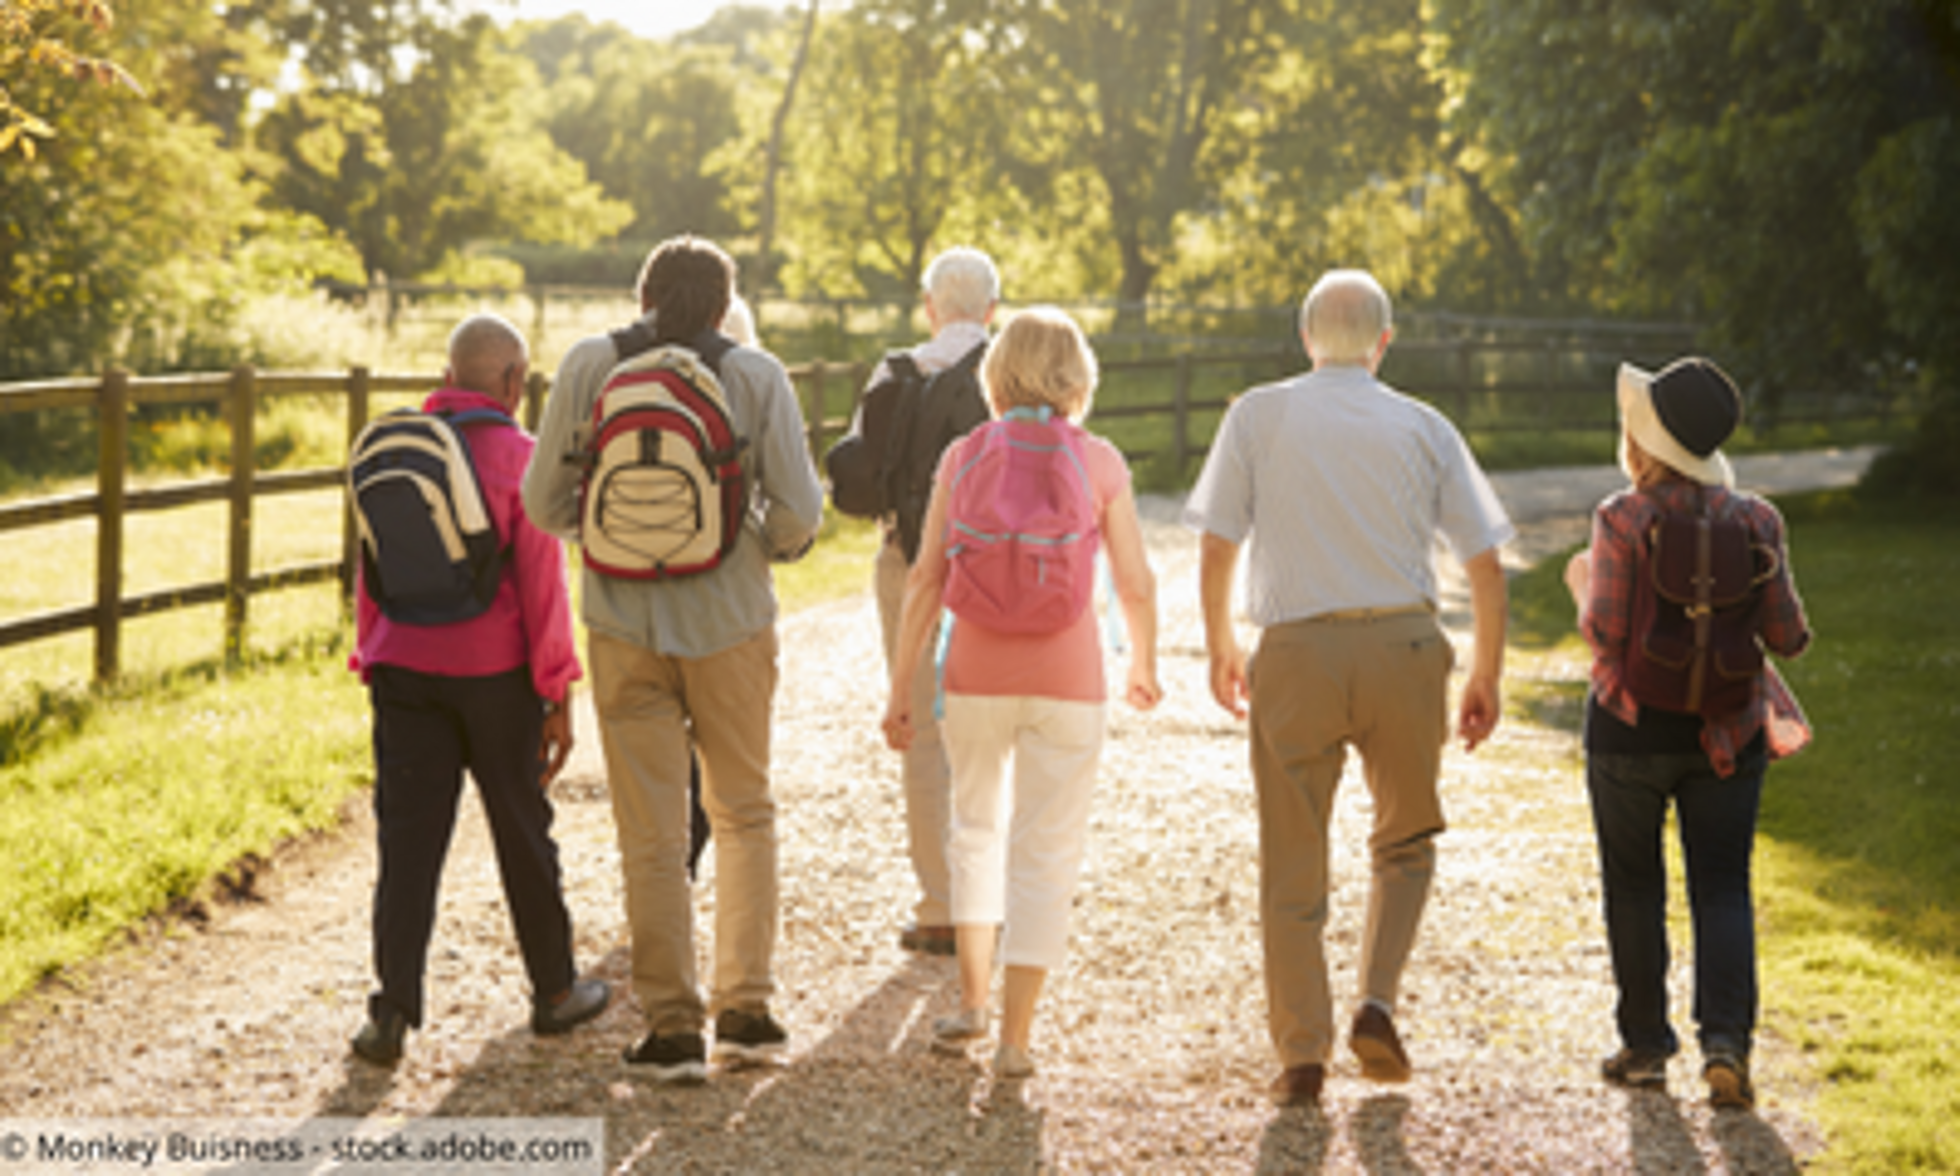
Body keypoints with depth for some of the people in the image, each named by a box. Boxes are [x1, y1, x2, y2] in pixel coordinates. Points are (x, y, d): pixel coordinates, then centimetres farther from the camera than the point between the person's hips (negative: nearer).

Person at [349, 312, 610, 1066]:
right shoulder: (518, 457, -9)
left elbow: (370, 573, 9)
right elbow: (542, 585, -9)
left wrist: (372, 662, 18)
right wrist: (560, 696, -4)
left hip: (405, 671, 3)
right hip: (494, 672, -3)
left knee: (407, 837, 1)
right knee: (522, 834, 11)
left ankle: (392, 1010, -7)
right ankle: (554, 991, 24)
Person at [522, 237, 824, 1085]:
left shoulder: (589, 365, -3)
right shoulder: (756, 375, -5)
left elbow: (542, 499, 0)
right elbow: (798, 511, -8)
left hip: (626, 624, 0)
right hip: (731, 618, 0)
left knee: (652, 833, 7)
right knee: (744, 814, 17)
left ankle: (672, 1026, 8)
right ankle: (746, 1008, 14)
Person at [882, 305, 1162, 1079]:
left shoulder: (965, 456, -1)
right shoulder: (1099, 463, -2)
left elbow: (926, 579, -3)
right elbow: (1135, 584, 1)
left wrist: (903, 687, 3)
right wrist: (1143, 668, 18)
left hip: (978, 668, 1)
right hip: (1067, 670, -1)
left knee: (977, 827, 23)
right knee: (1046, 850, 5)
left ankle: (972, 999, 22)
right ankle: (1015, 1038, 3)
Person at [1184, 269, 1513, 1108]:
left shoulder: (1258, 417, 3)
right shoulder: (1424, 428, 6)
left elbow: (1216, 548, 2)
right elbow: (1485, 566, 5)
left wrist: (1220, 648, 16)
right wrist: (1486, 676, 15)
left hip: (1296, 652, -1)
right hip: (1403, 644, 1)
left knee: (1292, 862, 8)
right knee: (1405, 840, 20)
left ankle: (1302, 1055, 8)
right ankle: (1377, 1002, 4)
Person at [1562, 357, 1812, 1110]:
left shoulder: (1622, 521, -13)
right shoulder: (1751, 520, -4)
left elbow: (1605, 633, -16)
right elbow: (1788, 637, -2)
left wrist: (1582, 586, 3)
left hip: (1632, 729, -2)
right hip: (1725, 731, 2)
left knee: (1634, 887, 12)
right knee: (1723, 887, 7)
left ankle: (1645, 1047, 17)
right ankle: (1725, 1041, -9)